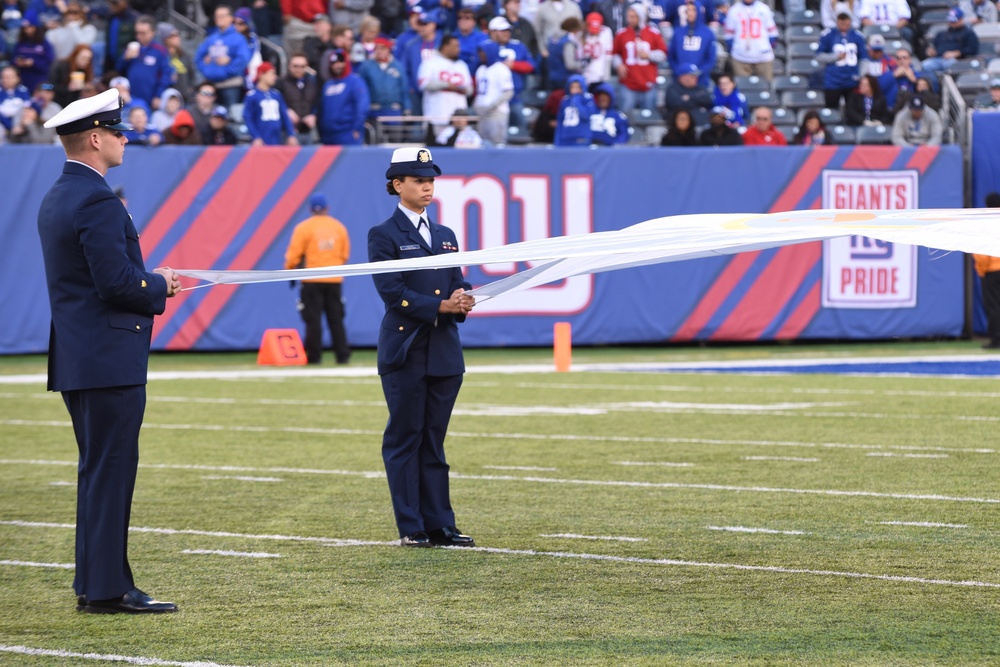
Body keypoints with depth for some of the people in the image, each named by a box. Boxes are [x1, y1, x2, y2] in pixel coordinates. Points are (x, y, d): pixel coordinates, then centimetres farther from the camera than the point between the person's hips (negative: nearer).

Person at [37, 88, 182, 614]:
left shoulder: (56, 199, 15)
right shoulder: (97, 202, -17)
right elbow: (117, 283, -23)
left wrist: (148, 283, 11)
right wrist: (158, 286, -5)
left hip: (77, 361, 10)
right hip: (109, 362, -10)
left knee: (99, 473, 14)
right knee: (110, 473, -6)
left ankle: (93, 584, 18)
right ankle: (106, 588, -5)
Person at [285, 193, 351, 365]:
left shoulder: (303, 228, -6)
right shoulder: (339, 227, 6)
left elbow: (294, 254, -8)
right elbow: (345, 254, 10)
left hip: (312, 280, -3)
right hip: (335, 280, 3)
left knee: (313, 319, -1)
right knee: (336, 319, 8)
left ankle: (314, 356, -3)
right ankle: (342, 355, 5)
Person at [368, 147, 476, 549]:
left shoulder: (445, 236, 17)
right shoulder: (384, 236, -3)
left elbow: (459, 284, 11)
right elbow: (392, 291, -13)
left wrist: (463, 301, -12)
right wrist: (440, 306, -20)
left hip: (444, 351, 6)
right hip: (405, 351, -6)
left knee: (434, 441, 8)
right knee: (404, 439, -1)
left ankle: (440, 525, 8)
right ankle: (411, 528, 2)